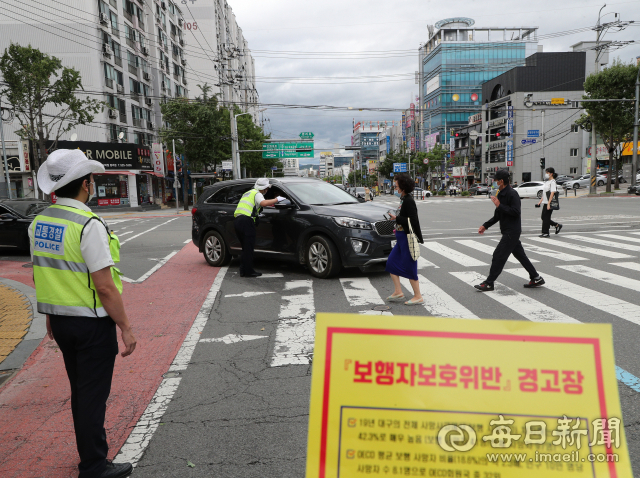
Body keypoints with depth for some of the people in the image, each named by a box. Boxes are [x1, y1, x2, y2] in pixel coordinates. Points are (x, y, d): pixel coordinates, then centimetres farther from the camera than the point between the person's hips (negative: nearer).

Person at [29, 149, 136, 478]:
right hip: (91, 322, -8)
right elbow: (104, 287, -23)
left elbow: (42, 274, 13)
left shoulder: (38, 223, 5)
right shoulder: (88, 225, -22)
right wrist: (125, 328, -15)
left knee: (80, 391, 22)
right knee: (93, 395, 5)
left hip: (60, 321, 8)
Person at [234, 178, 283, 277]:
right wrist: (276, 199, -12)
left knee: (246, 247, 14)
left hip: (237, 220, 9)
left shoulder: (248, 193, 28)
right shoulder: (257, 194, 0)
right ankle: (248, 271, -3)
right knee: (249, 248, -4)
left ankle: (243, 271, 16)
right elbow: (263, 203, -20)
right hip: (246, 221, -9)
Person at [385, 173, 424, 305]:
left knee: (409, 267, -2)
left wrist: (396, 218, -20)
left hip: (407, 238, -10)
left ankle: (418, 297, 9)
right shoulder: (404, 200, 11)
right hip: (401, 238, 10)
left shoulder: (409, 201, -17)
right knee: (391, 262, 11)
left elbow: (413, 221, -24)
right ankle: (398, 292, 18)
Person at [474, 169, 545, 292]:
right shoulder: (501, 194, 13)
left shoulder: (512, 194, -16)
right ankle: (536, 278, 24)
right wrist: (485, 225, 12)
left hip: (512, 232, -10)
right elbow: (497, 216, 19)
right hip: (508, 231, 10)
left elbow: (516, 212, -25)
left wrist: (500, 205, -24)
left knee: (499, 256, -8)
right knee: (520, 255, 15)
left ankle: (489, 283, -2)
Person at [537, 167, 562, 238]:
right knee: (544, 217, 10)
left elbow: (552, 193, -18)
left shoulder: (552, 182, -10)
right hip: (545, 203, 9)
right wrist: (540, 201, 18)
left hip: (549, 203, -9)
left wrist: (549, 204, -23)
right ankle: (557, 225, 23)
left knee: (546, 218, -5)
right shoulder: (547, 182, 18)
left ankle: (545, 233, 2)